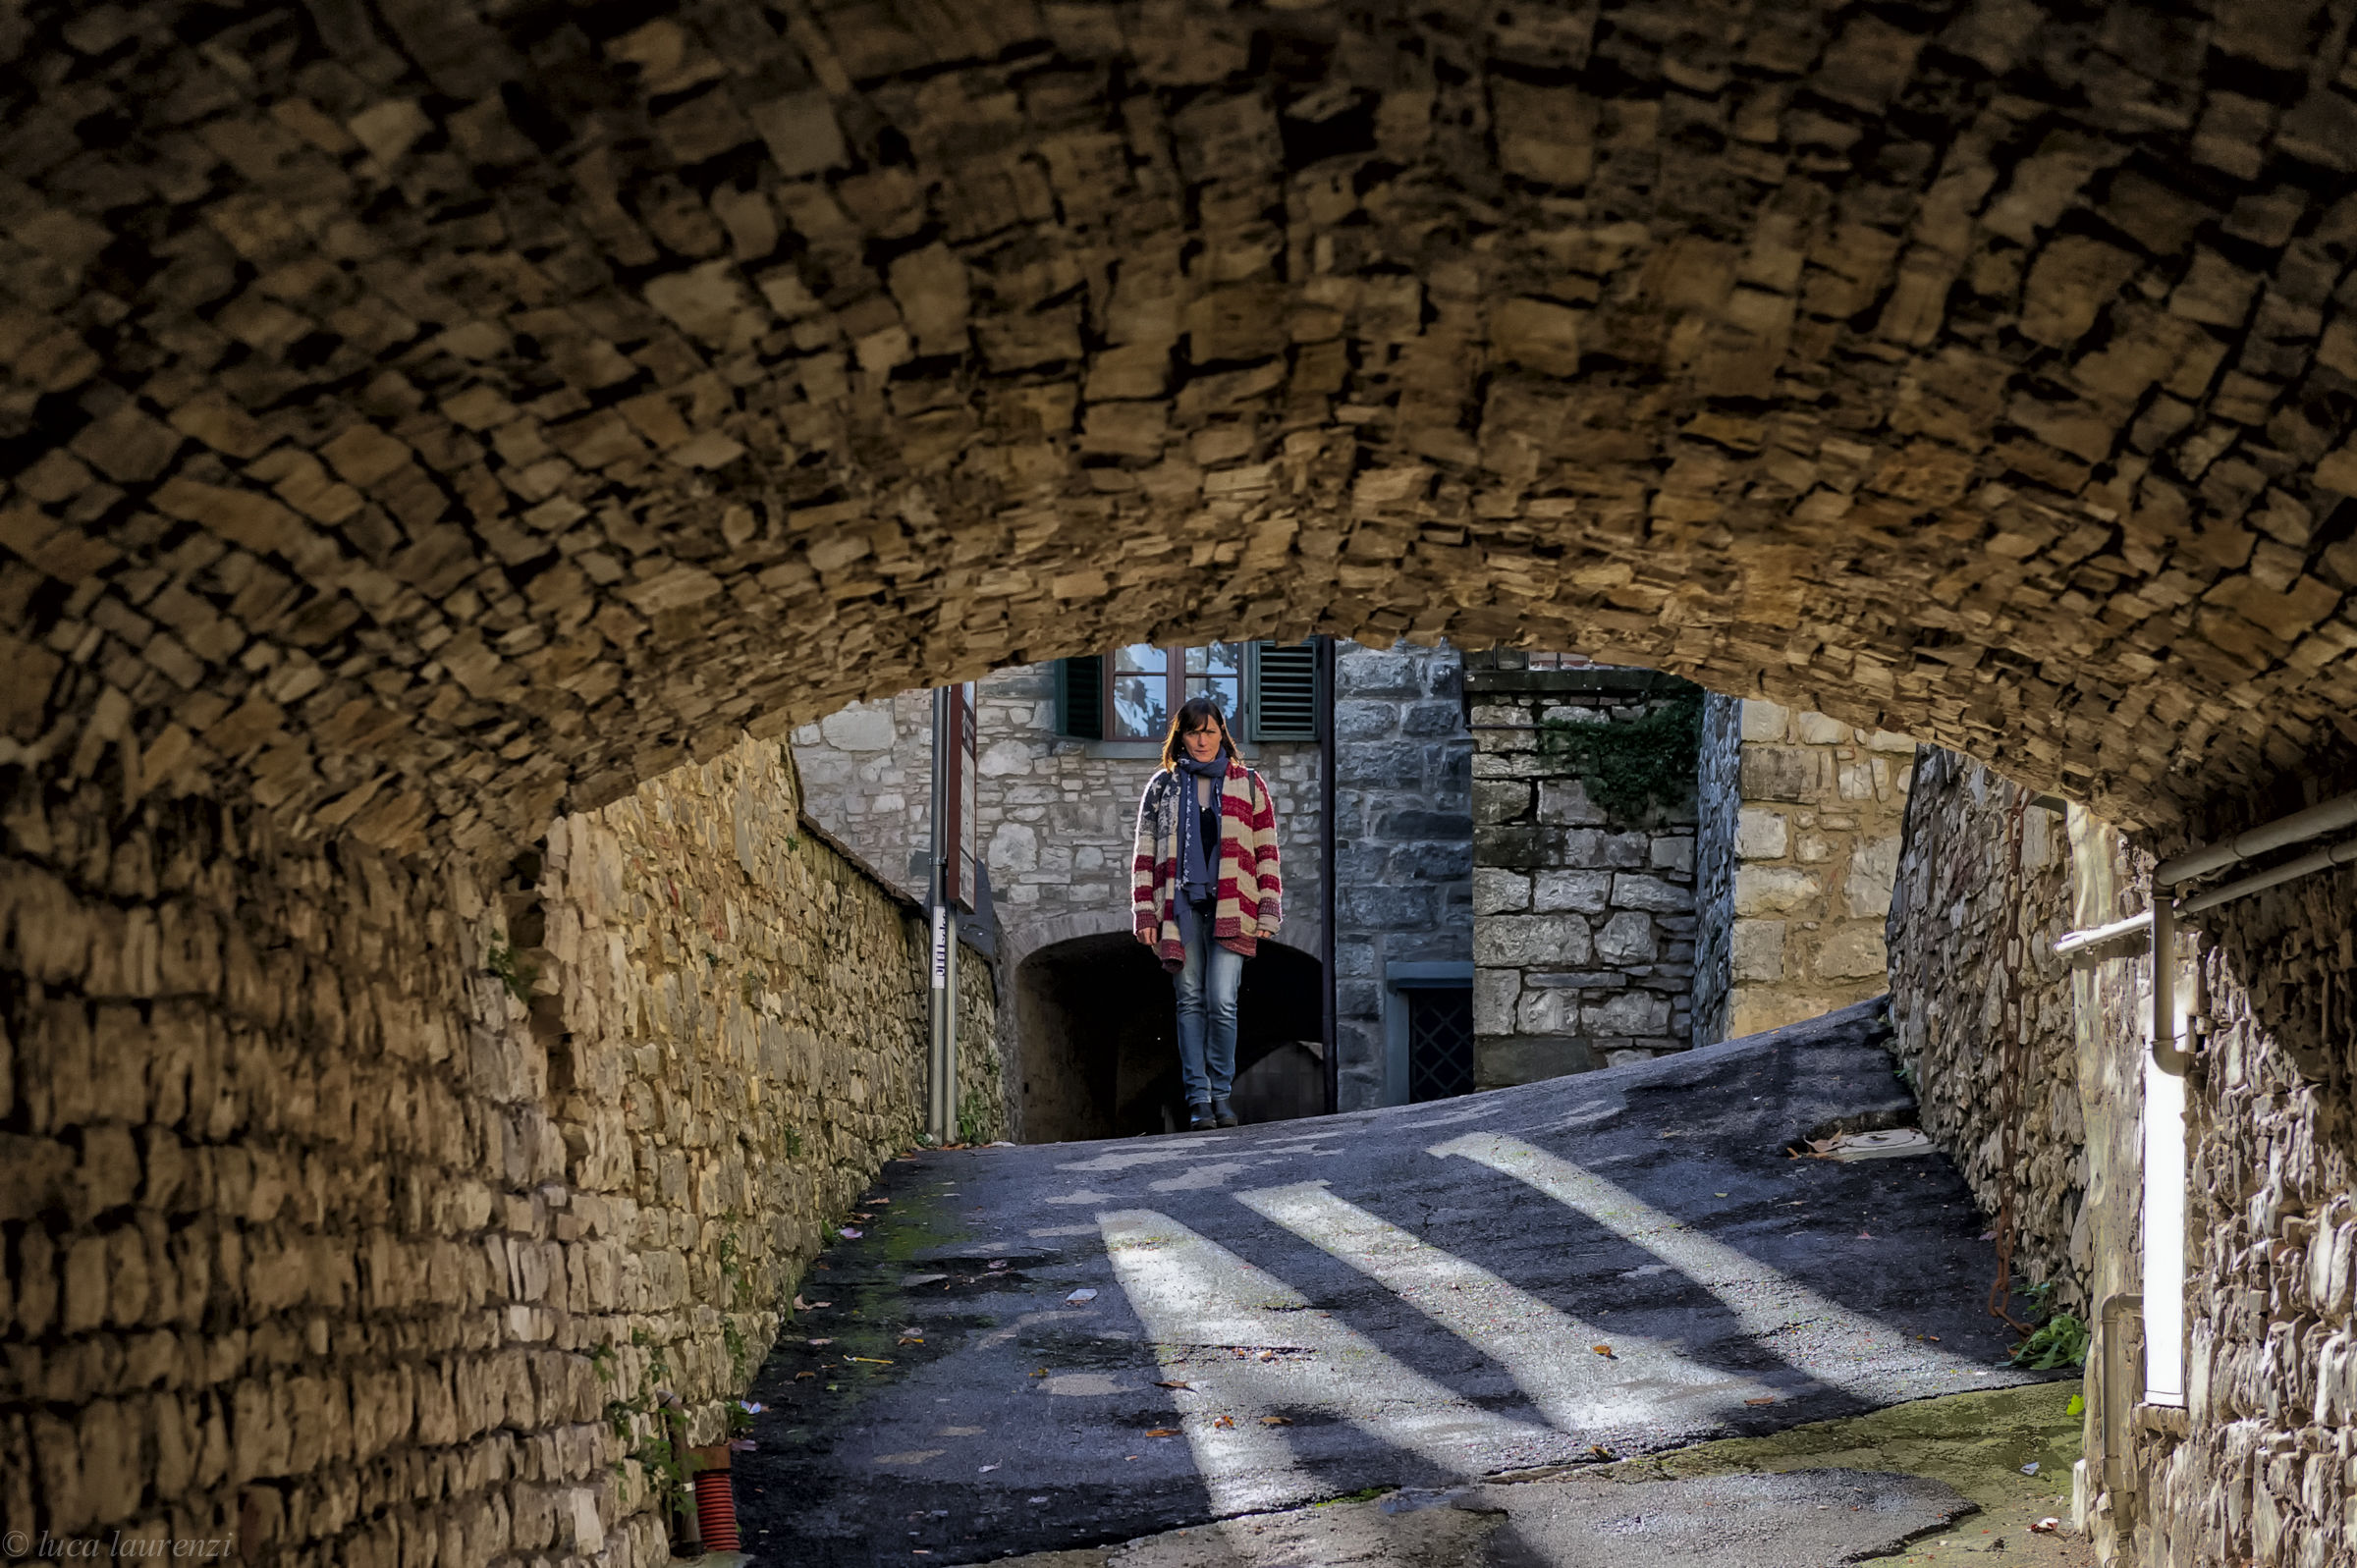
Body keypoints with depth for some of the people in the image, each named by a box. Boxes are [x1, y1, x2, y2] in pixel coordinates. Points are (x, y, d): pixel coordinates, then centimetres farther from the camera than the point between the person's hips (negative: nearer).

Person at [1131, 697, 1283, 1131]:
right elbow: (1145, 854, 12)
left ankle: (1221, 1092, 1)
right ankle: (1198, 1098, 2)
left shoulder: (1248, 785, 10)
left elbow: (1266, 852, 9)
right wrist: (1145, 913, 4)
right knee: (1191, 1002, 0)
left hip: (1229, 909, -1)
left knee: (1222, 1002, -11)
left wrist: (1268, 912, 2)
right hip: (1182, 907, 1)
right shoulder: (1162, 787, 12)